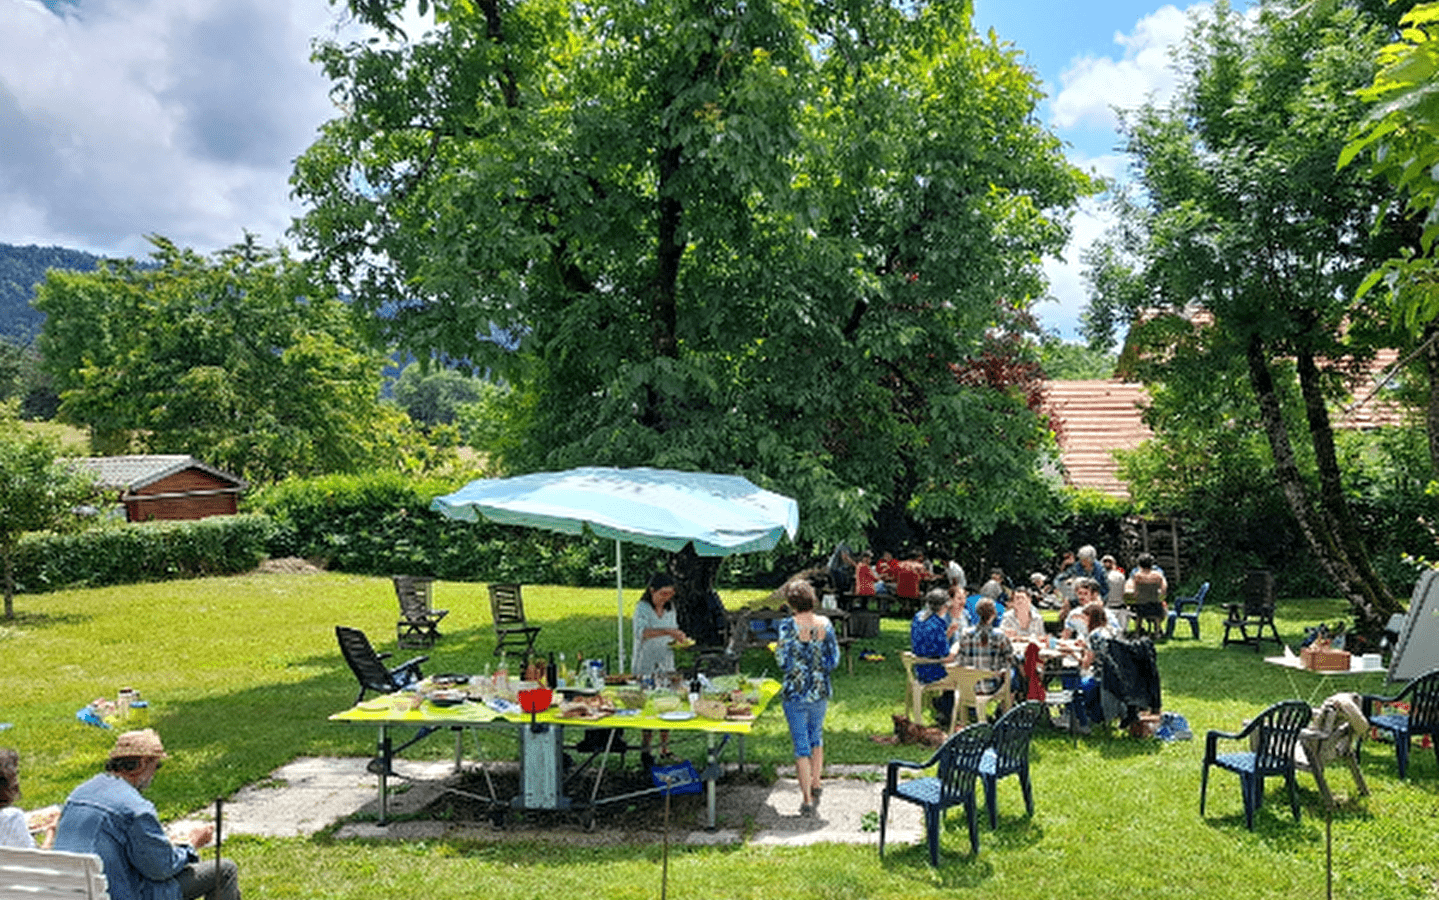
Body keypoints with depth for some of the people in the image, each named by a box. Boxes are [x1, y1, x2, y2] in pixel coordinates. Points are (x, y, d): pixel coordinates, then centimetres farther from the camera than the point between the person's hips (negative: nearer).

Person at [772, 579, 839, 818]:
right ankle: (816, 784, 34)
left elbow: (784, 662, -16)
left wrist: (776, 650, 3)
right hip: (821, 691, 4)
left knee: (801, 744, 5)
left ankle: (807, 799, 8)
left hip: (796, 692, -4)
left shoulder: (788, 626, -17)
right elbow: (834, 660, -1)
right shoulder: (825, 624, -5)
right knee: (816, 736, 25)